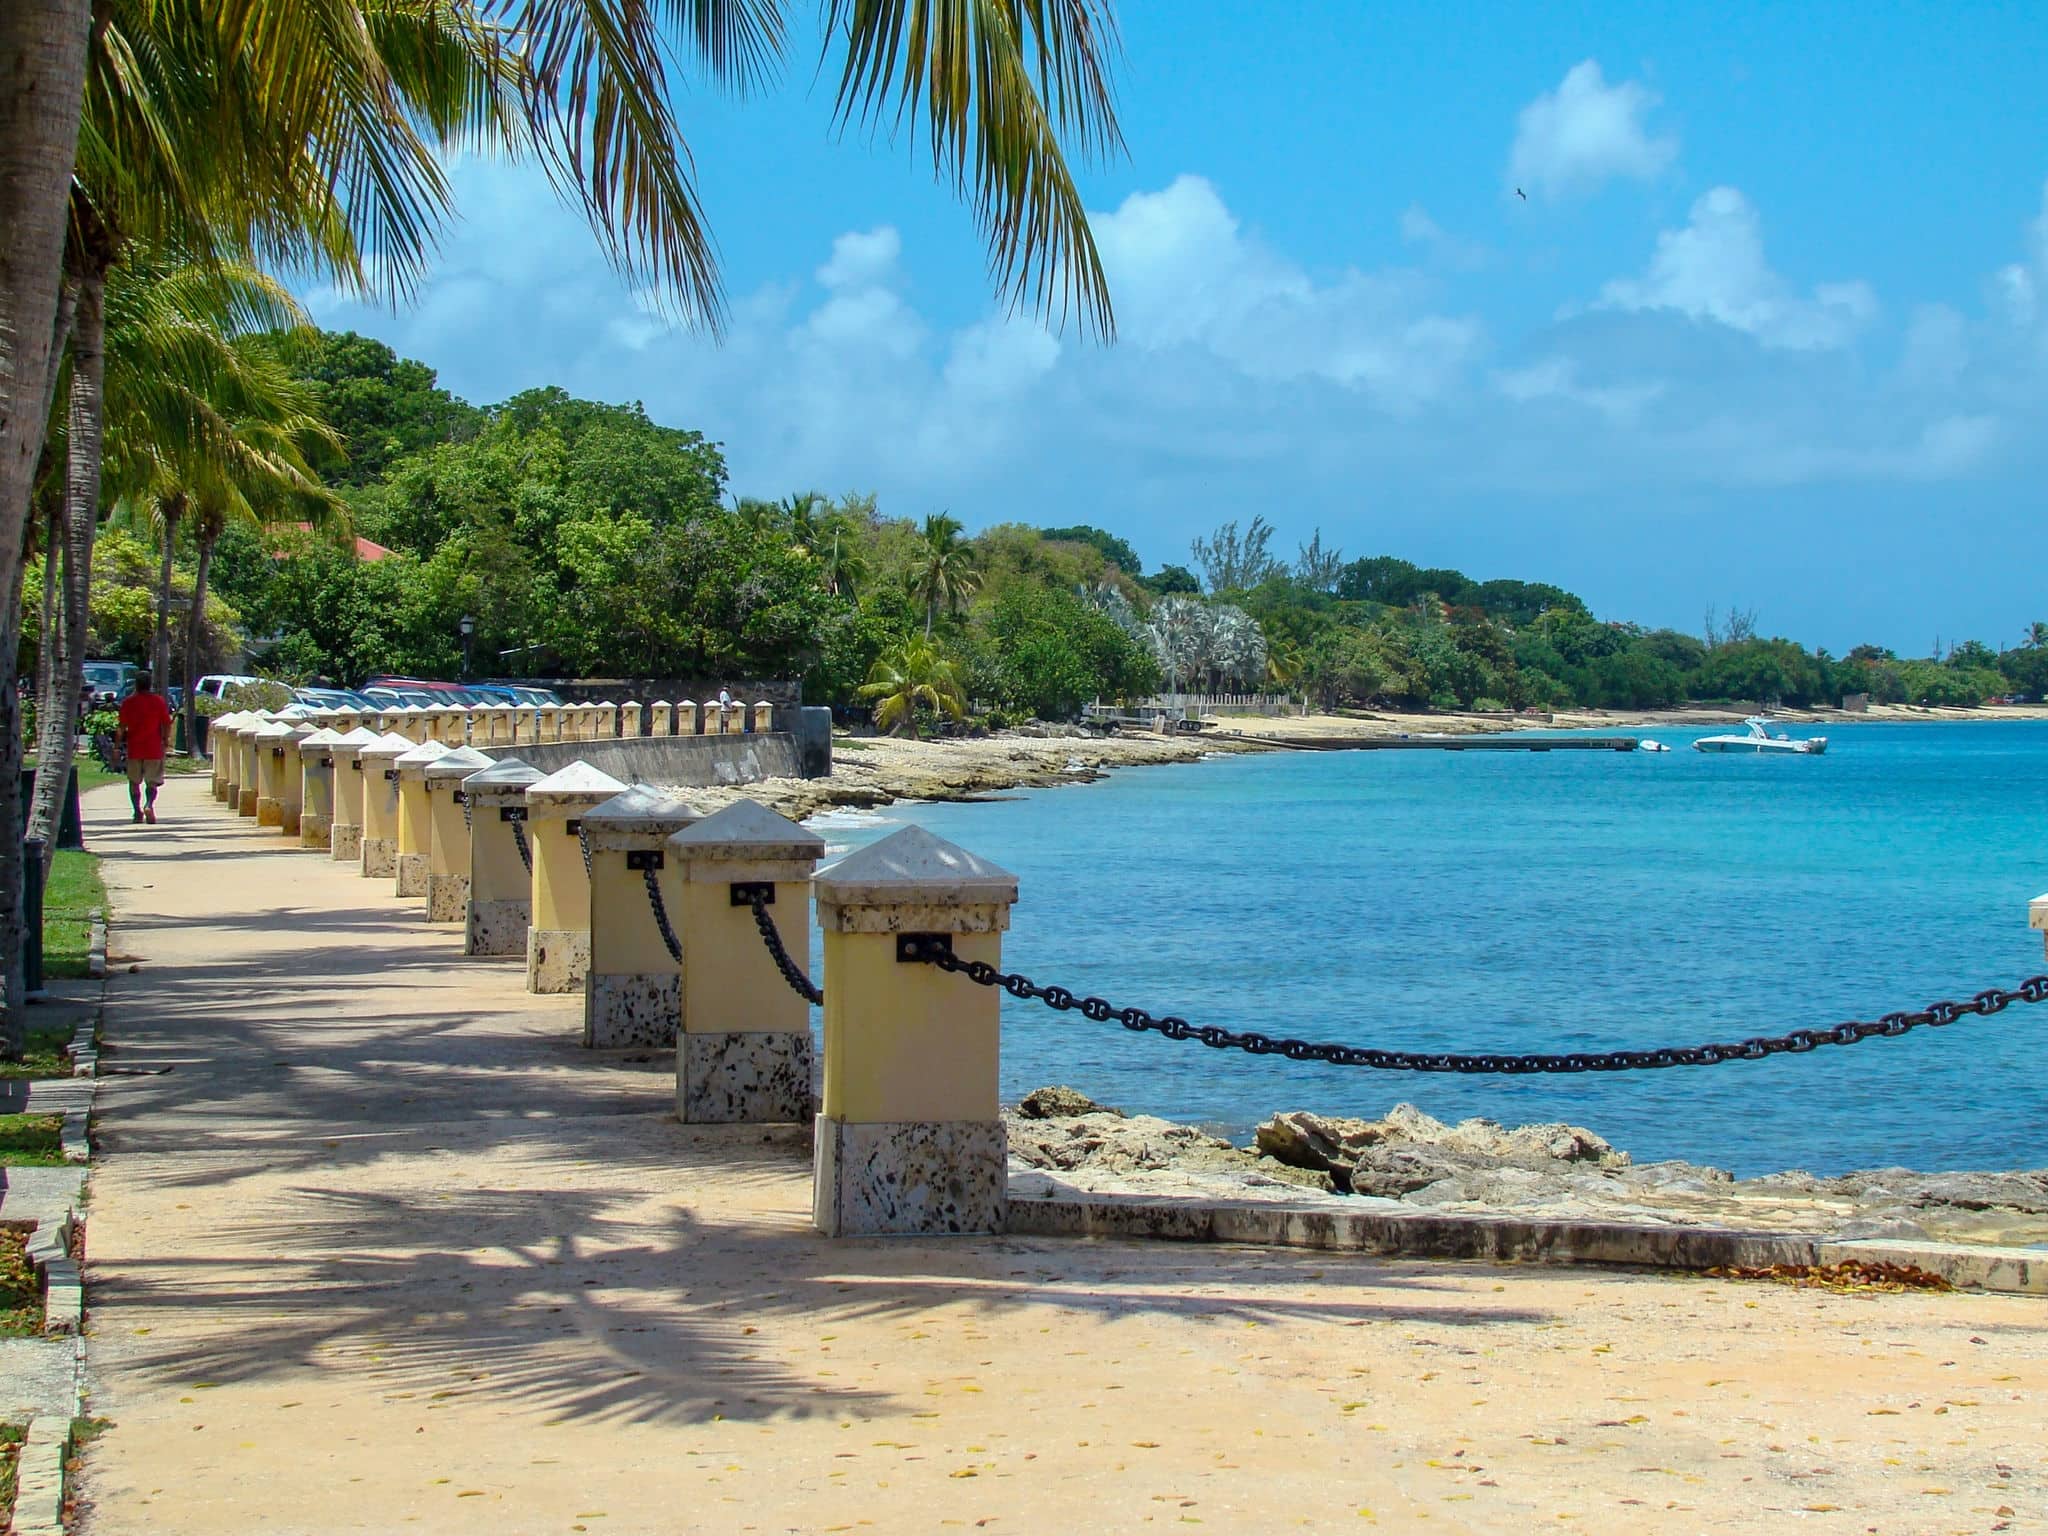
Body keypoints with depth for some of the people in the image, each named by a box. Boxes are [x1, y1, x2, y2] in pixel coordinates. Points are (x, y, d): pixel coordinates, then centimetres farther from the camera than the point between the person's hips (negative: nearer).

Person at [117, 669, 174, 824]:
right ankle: (149, 804, -20)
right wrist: (164, 741, 15)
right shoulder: (159, 701, 0)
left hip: (134, 749, 0)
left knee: (134, 782, 12)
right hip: (154, 748, 0)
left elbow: (122, 727, -2)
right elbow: (167, 725, 1)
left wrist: (119, 745, 5)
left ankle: (137, 811, 6)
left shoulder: (128, 702, 0)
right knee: (152, 781, 6)